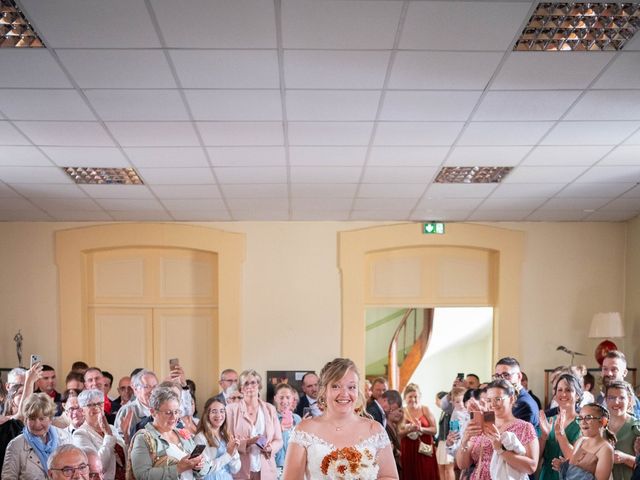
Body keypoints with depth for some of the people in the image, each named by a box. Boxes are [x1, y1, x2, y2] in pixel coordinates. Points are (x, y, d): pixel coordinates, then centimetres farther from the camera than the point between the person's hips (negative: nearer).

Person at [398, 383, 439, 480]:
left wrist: (421, 429, -16)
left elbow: (434, 430, -1)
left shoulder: (425, 410, 4)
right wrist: (410, 429, -20)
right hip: (408, 451, 0)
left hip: (425, 450, 0)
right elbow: (398, 434, -4)